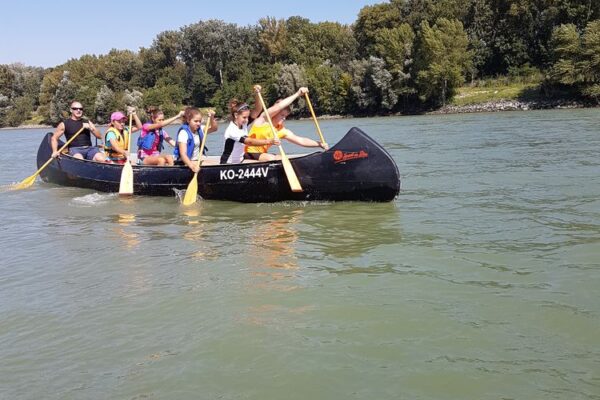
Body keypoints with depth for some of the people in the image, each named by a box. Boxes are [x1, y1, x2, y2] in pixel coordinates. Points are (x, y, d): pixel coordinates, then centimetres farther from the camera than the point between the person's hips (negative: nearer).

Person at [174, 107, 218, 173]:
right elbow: (183, 154, -29)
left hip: (197, 161, 8)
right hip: (184, 162, -8)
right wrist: (192, 166, -45)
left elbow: (214, 128, 9)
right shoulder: (183, 133, -18)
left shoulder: (199, 130, 4)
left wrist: (212, 118, -12)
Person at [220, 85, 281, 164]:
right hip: (227, 165, -8)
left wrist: (256, 94, -24)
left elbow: (257, 110, -7)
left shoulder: (243, 124, -1)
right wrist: (269, 141, -47)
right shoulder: (231, 130, -23)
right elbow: (250, 142, -35)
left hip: (239, 162, 8)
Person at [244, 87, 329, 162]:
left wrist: (320, 144, -10)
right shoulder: (264, 119, -10)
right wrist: (297, 94, -24)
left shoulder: (282, 131, 5)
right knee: (271, 158, -29)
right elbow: (278, 107, -25)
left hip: (262, 154, 7)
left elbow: (300, 140, 1)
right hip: (249, 154, -7)